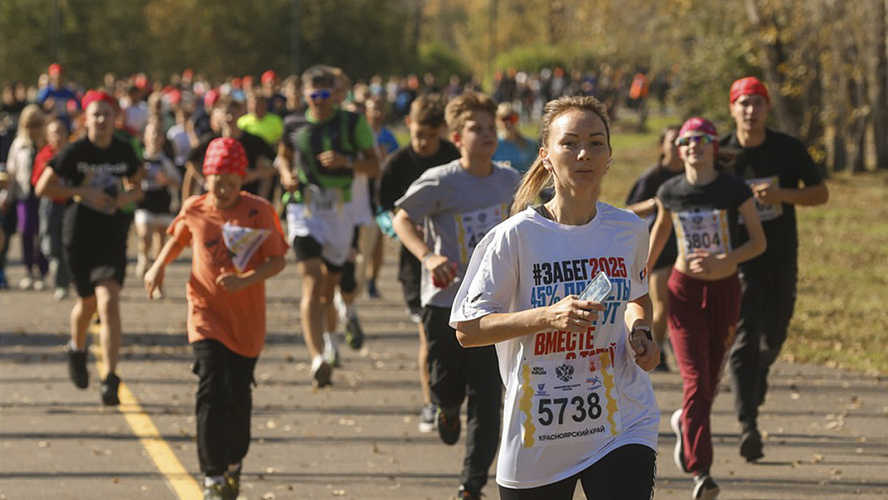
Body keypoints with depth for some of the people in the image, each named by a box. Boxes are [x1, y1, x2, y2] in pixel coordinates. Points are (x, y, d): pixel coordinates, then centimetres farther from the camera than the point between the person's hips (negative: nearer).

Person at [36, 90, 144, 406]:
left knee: (109, 302, -15)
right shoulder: (74, 152, -7)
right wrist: (83, 193, -14)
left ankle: (110, 380, -17)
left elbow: (136, 187, 18)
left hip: (113, 235, 1)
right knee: (88, 302, 15)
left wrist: (127, 196, -6)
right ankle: (77, 349, 50)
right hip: (79, 234, 0)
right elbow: (43, 187, -4)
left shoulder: (124, 152, 1)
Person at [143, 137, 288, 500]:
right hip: (207, 314, 0)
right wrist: (159, 265, 5)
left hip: (247, 320, 0)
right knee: (211, 391, -13)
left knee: (238, 395, 8)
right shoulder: (194, 211, -1)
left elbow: (278, 260, -7)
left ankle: (234, 463, 34)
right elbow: (178, 238, 21)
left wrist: (246, 280, -23)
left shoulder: (258, 211, -7)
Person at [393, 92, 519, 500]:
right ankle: (447, 410, 48)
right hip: (445, 300, -2)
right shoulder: (440, 182, -13)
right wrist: (429, 256, -21)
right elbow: (402, 219, -5)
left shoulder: (510, 181, 0)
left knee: (486, 397, -3)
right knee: (446, 387, 8)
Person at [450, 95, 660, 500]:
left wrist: (640, 332, 2)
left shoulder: (629, 231, 3)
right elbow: (466, 329, -11)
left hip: (623, 426, 2)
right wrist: (548, 316, -23)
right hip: (537, 437, -2)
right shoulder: (516, 236, -10)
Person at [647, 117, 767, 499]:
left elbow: (759, 241, -7)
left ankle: (684, 423, 45)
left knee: (710, 381, 11)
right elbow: (659, 231, 16)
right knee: (695, 379, -13)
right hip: (685, 292, -1)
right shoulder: (670, 192, -3)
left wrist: (722, 261, -22)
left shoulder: (734, 189, -8)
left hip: (724, 290, 1)